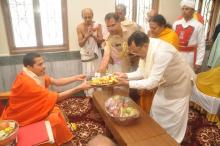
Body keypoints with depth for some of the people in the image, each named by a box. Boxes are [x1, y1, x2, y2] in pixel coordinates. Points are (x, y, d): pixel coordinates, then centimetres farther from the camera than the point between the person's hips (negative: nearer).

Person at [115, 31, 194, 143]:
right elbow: (141, 72, -7)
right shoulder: (144, 49, -15)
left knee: (174, 118, 6)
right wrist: (126, 75, -22)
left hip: (179, 83, -8)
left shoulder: (161, 53, -40)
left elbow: (152, 82, -38)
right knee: (156, 110, 17)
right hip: (166, 83, 8)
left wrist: (128, 83, -37)